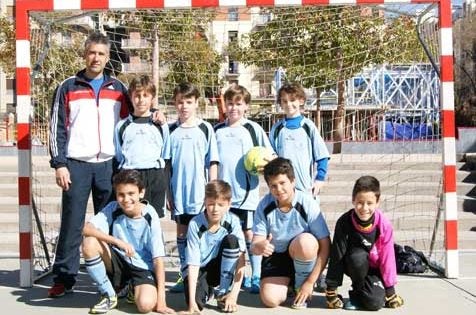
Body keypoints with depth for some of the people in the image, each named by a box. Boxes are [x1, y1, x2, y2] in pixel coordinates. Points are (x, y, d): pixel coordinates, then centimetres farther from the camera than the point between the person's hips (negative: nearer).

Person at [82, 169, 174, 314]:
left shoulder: (150, 217, -16)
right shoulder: (113, 209, -10)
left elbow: (158, 258, -17)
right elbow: (87, 229, -23)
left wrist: (161, 298, -21)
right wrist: (117, 241, -34)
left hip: (142, 267, -2)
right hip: (117, 262, 3)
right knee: (89, 243, -26)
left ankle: (133, 290, 9)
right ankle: (109, 295, -6)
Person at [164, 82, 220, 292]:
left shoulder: (205, 129, -1)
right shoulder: (171, 130, 6)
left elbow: (212, 162, -1)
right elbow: (166, 164, 8)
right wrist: (168, 192, 4)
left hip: (200, 192, -3)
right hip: (178, 192, 3)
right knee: (181, 232, 9)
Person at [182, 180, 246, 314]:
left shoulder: (233, 221, -19)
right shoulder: (195, 224, -22)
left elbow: (240, 259, -21)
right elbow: (193, 263, -24)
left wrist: (234, 293, -29)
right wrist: (192, 300, -31)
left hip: (221, 268, 1)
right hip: (198, 269, -1)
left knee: (231, 240, -26)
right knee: (197, 302, -30)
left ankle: (223, 293, -13)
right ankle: (207, 290, 11)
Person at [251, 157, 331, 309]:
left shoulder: (308, 203, -22)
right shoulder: (265, 205, -14)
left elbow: (325, 246, -20)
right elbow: (255, 245, -15)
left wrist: (310, 282, -22)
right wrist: (259, 247, -42)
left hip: (305, 254, -1)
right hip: (276, 256, 2)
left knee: (305, 241, -35)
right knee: (270, 299, -20)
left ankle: (301, 285, -8)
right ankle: (287, 281, 16)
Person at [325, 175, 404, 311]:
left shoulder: (384, 225, -20)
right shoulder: (344, 222, -23)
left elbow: (387, 258, -12)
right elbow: (336, 256, -19)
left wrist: (390, 291, -8)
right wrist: (331, 290, -18)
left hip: (375, 269, 0)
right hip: (354, 266, 0)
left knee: (374, 303, -24)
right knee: (358, 256, -35)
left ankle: (357, 297, 11)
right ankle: (358, 289, -8)